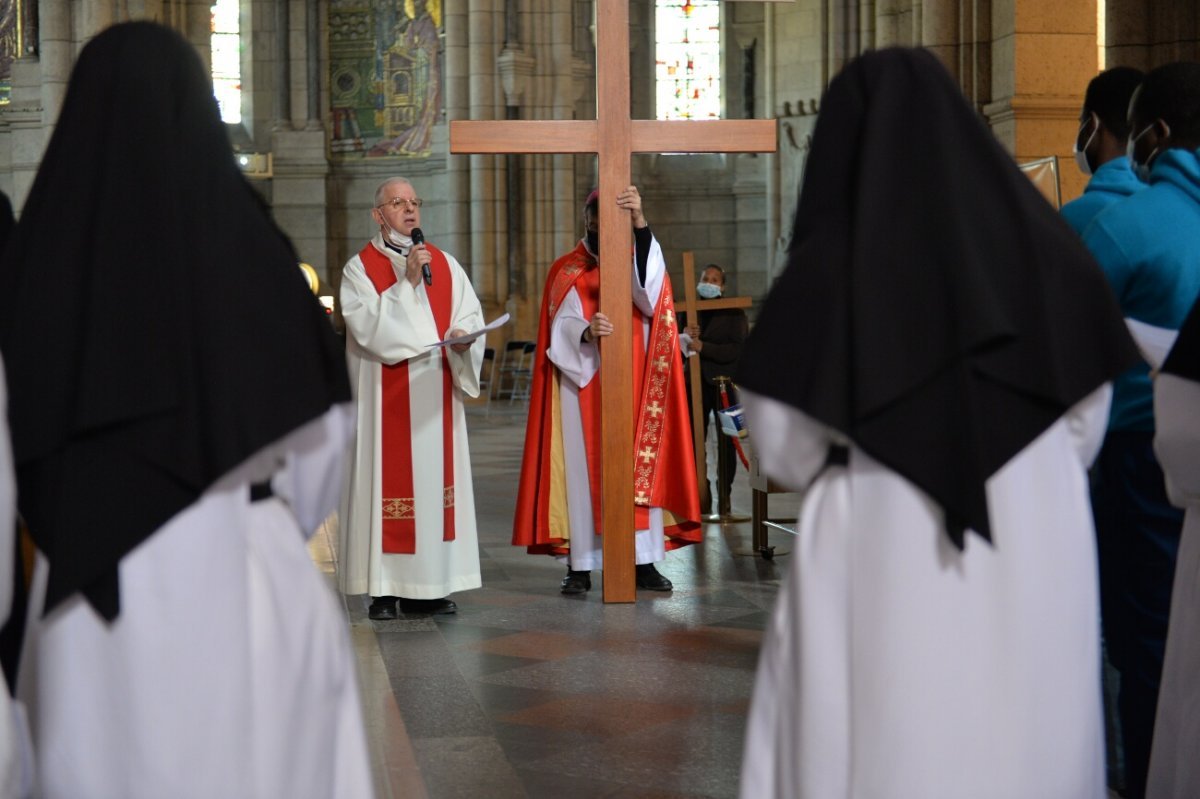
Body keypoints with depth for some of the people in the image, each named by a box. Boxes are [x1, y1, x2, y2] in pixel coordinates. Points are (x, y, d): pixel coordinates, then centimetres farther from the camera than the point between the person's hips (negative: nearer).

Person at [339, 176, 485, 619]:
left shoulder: (445, 264, 12)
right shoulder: (360, 268, 1)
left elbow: (471, 314, 8)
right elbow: (366, 325, -13)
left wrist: (464, 334, -14)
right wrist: (406, 281, -18)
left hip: (435, 392, 4)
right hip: (385, 396, -4)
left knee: (435, 477, 2)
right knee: (387, 479, -5)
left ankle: (429, 587, 7)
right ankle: (383, 589, -1)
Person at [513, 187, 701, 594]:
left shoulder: (638, 260, 8)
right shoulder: (565, 272, 6)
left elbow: (650, 289, -17)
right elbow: (561, 328, -6)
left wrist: (639, 221, -32)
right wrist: (586, 332, -31)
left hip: (632, 387, 1)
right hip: (582, 388, -1)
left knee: (639, 467, -1)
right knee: (582, 468, -3)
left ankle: (644, 561, 4)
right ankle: (580, 566, 0)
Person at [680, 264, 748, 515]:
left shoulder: (734, 313, 0)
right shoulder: (688, 312, 11)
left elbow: (737, 349, -12)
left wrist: (703, 347, -20)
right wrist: (684, 335, -13)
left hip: (724, 384, -3)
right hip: (696, 383, 3)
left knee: (726, 444, 2)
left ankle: (724, 494, 11)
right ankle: (701, 494, 7)